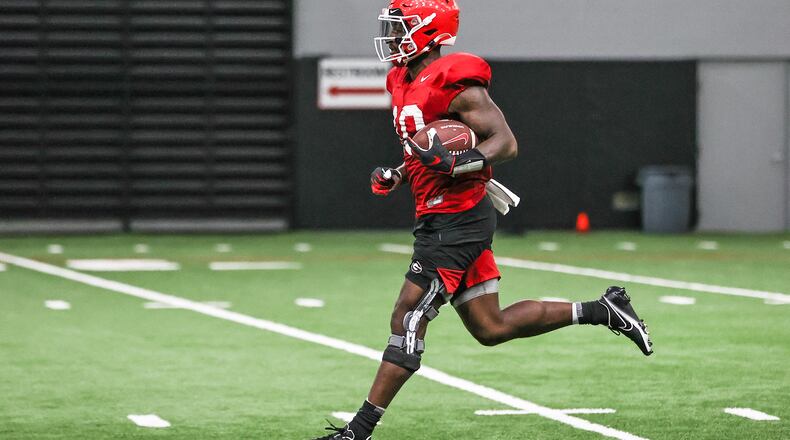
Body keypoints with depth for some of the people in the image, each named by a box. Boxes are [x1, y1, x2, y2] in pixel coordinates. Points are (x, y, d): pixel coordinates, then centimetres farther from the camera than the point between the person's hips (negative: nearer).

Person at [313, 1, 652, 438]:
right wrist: (395, 176, 12)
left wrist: (454, 163, -32)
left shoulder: (455, 84, -15)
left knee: (407, 320, -9)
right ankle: (602, 310, 22)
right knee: (491, 328, 13)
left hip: (456, 222, -10)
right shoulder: (404, 82, 14)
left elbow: (505, 143, -17)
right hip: (439, 219, 10)